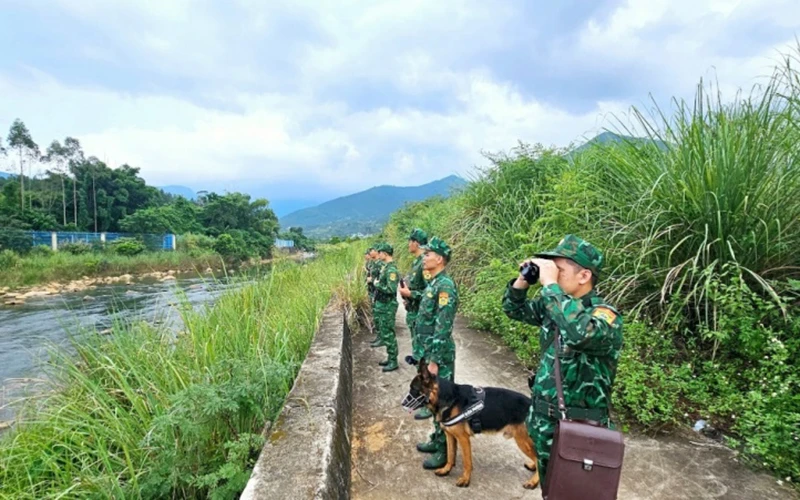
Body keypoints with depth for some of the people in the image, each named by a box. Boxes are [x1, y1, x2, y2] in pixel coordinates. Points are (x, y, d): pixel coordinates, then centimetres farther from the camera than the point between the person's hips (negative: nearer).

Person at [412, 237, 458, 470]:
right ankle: (437, 439, 35)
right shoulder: (433, 283, 10)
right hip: (430, 352, 9)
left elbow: (443, 328, -23)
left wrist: (435, 360, -21)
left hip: (440, 356, -9)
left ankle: (445, 450, 17)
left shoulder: (445, 286, -20)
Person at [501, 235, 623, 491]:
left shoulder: (606, 316, -22)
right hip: (543, 419, 7)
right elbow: (514, 310, 12)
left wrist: (550, 284, -36)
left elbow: (580, 332, -45)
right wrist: (522, 279, -7)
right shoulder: (553, 304, -1)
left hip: (579, 428, -7)